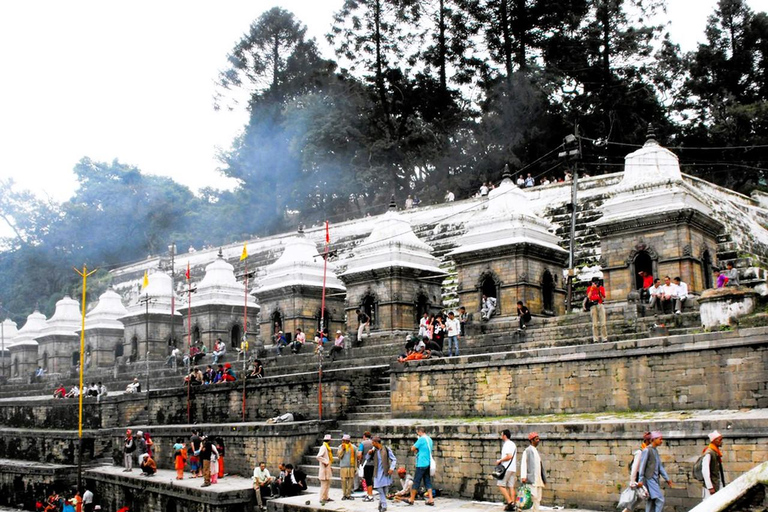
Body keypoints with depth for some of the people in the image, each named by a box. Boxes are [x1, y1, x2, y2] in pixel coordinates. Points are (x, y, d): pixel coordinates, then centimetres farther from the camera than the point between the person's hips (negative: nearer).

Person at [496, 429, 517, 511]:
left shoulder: (507, 444, -11)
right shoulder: (513, 444, 19)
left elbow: (509, 456, -22)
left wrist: (500, 460, -11)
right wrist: (502, 460, 21)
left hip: (507, 468, -9)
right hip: (513, 468, 9)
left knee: (501, 485, -5)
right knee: (511, 486, 7)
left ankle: (509, 502, -11)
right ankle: (512, 504, 3)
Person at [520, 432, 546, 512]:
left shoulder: (536, 451, 20)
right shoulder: (527, 451, -5)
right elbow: (523, 464, -13)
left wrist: (544, 478, 17)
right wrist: (523, 476, -24)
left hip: (538, 479, 8)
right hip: (531, 479, -8)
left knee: (538, 499, 7)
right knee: (533, 497, -15)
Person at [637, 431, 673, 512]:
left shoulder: (656, 450, 16)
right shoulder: (647, 450, -11)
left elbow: (660, 466, 19)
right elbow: (642, 465, -13)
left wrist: (667, 479, 18)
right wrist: (640, 480, -16)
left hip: (655, 480, 9)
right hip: (650, 479, -9)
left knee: (651, 501, 8)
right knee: (660, 499, -13)